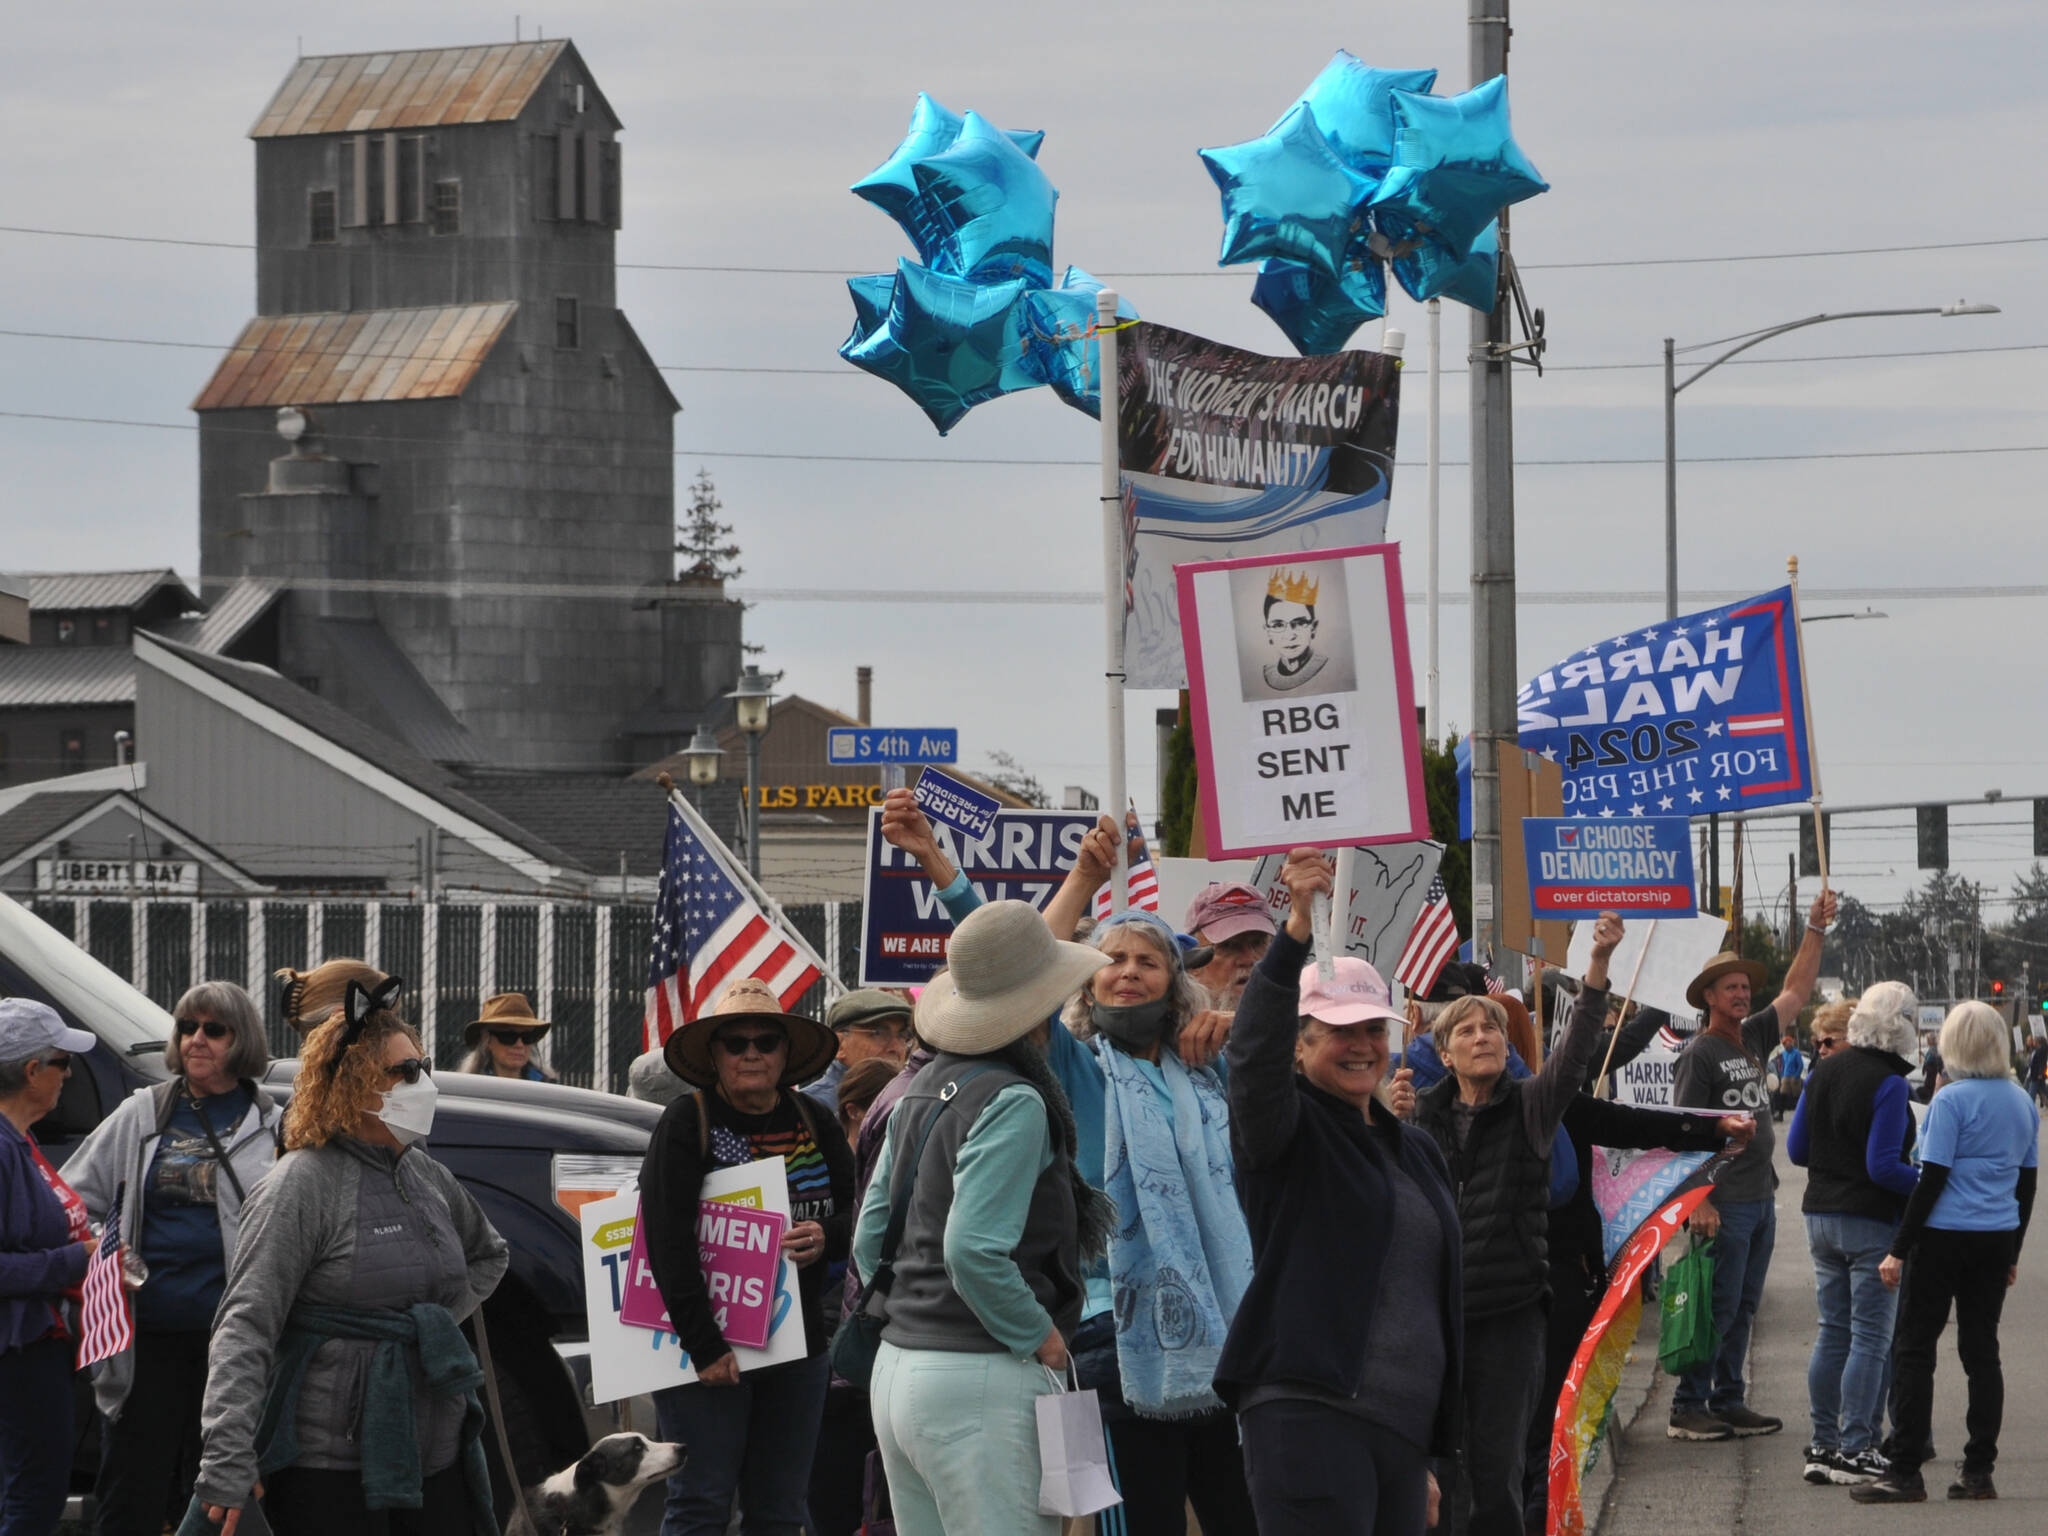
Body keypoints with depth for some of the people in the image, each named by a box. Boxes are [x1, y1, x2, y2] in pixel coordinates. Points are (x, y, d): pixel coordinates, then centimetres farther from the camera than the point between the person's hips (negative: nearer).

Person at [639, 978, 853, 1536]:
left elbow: (863, 1214, 13)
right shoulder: (685, 1124, -6)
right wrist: (705, 1347, -20)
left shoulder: (813, 1124, 10)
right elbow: (667, 1245, -14)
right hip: (706, 1343, -5)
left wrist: (828, 1238, -12)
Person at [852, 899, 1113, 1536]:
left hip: (896, 1365, 9)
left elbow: (869, 1238, 16)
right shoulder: (1014, 1102, -13)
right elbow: (974, 1250, -22)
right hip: (984, 1377, -9)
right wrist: (1041, 1336, -11)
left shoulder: (922, 1089, 13)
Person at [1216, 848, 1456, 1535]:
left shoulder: (1415, 1151, 20)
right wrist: (1297, 929, -35)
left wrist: (1431, 1457, 24)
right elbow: (1254, 1053, -22)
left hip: (1403, 1427, 7)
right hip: (1308, 1415, -7)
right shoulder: (1288, 1130, 1)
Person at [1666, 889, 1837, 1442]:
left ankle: (1728, 1401, 18)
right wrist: (1698, 1202, -20)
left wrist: (1816, 930, 11)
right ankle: (1687, 1408, -3)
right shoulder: (1698, 1054, -9)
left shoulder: (1752, 1038, 13)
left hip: (1761, 1198, 8)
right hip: (1724, 1203, -8)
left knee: (1743, 1306, 11)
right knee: (1718, 1305, -8)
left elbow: (1796, 991, 19)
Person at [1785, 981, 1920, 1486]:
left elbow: (1796, 1149, 9)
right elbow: (1883, 1167, -19)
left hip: (1822, 1214, 7)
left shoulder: (1825, 1071, 6)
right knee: (1871, 1337, -1)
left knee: (1832, 1333, 13)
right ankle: (1854, 1449, -1)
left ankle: (1823, 1446, 14)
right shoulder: (1888, 1083, -16)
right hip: (1871, 1222, -7)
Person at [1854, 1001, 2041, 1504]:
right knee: (1981, 1350, 10)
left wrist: (1899, 1249, -11)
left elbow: (1932, 1180, -14)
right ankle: (1979, 1472, 9)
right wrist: (2013, 1253, 22)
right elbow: (2027, 1183, 14)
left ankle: (1905, 1474, -3)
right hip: (1997, 1239, 6)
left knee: (1914, 1350, -1)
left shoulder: (1952, 1100, -12)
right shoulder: (2023, 1104, 8)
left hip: (1945, 1236, -6)